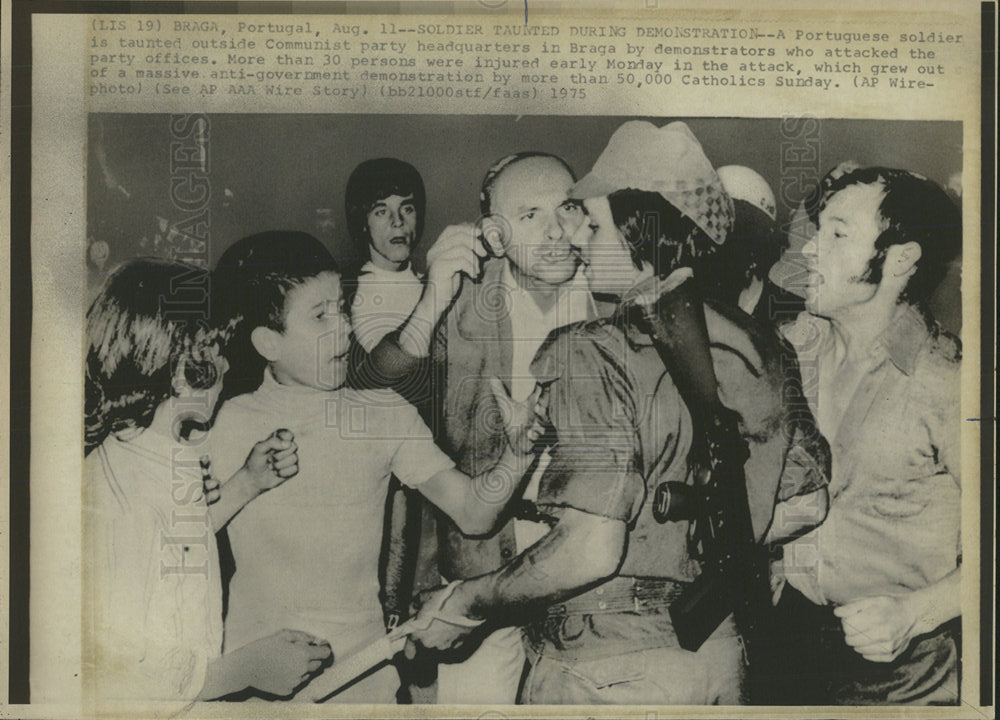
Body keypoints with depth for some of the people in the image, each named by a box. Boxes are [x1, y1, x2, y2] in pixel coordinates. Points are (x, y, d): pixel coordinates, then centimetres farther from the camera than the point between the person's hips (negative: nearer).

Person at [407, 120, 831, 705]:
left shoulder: (595, 355, -21)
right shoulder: (755, 350, 0)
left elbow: (589, 553, -27)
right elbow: (807, 505, 9)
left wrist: (463, 603, -13)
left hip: (610, 671, -7)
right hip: (720, 652, 7)